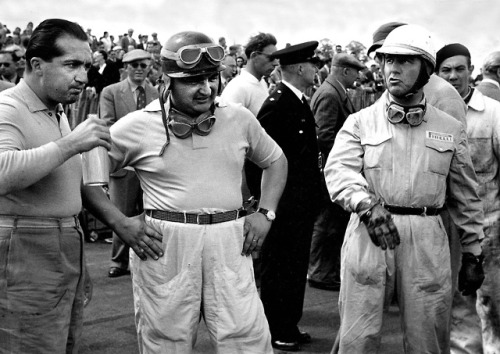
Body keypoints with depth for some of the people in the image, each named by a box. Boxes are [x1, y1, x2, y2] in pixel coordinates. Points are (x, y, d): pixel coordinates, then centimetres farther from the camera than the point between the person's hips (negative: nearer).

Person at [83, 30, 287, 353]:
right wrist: (119, 222, -7)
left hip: (230, 246, 2)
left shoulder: (240, 119, 5)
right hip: (164, 246, -1)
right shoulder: (137, 126, -3)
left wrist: (265, 213, 7)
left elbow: (275, 160, 21)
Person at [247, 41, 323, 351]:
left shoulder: (301, 102, 11)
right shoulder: (276, 104, -18)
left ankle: (290, 325, 28)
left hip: (302, 202, 9)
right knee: (278, 267, 4)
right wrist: (262, 196, -16)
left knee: (296, 266, 16)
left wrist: (312, 194, 12)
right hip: (285, 203, -9)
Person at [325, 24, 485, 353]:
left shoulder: (451, 129, 10)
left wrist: (472, 254, 14)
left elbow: (466, 196, 14)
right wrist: (367, 205, -26)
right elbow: (339, 170, -8)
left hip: (427, 241, 1)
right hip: (368, 235, -1)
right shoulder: (360, 122, 7)